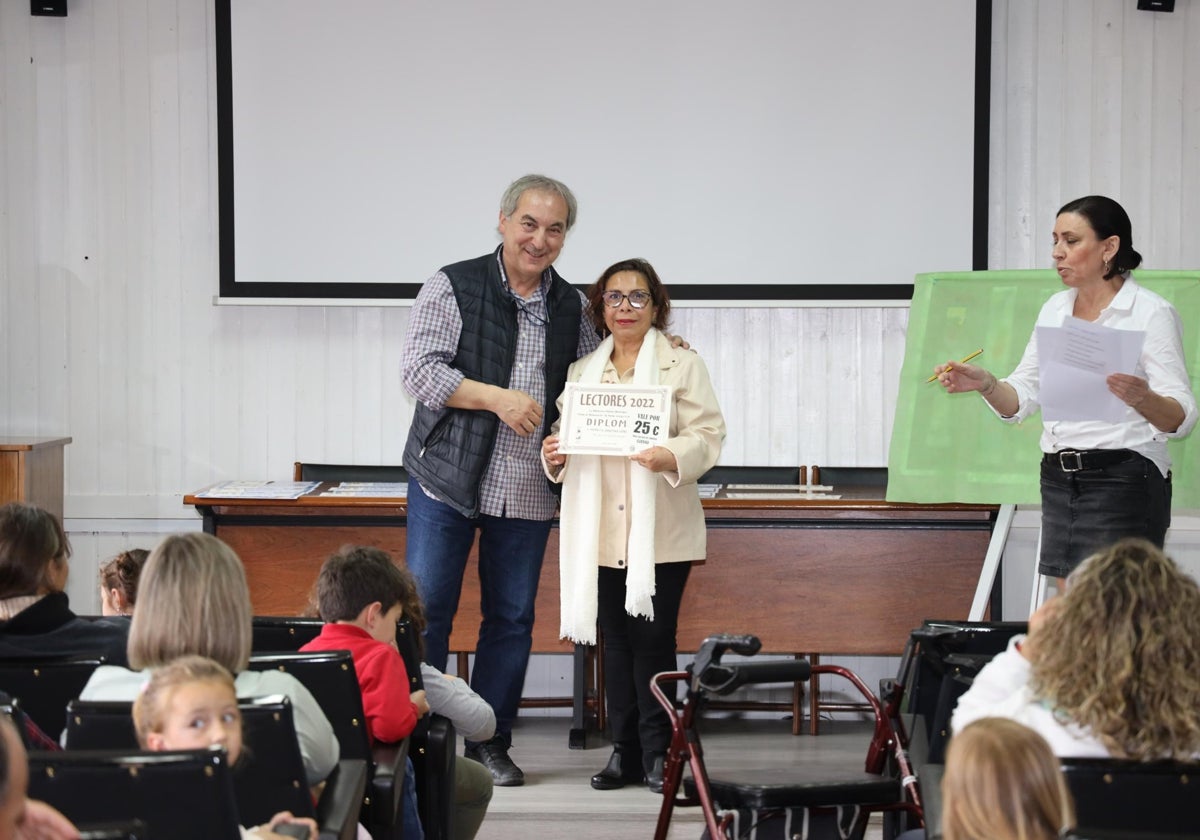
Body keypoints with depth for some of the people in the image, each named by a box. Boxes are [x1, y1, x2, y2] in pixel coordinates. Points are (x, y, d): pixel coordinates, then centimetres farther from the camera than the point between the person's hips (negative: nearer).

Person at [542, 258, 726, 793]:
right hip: (601, 531, 4)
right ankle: (624, 750, 11)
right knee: (615, 639, 5)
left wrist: (672, 457, -23)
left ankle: (656, 753, 2)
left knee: (653, 637, -6)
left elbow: (707, 435, -4)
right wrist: (554, 456, -5)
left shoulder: (682, 367, 5)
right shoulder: (582, 371, 17)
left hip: (661, 532, -3)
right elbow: (568, 432, 18)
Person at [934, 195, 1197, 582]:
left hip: (1122, 481, -7)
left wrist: (1142, 399, -37)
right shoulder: (1056, 309, 12)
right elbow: (1021, 398, 12)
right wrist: (986, 384, -9)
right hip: (1059, 479, 7)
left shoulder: (1151, 313, -8)